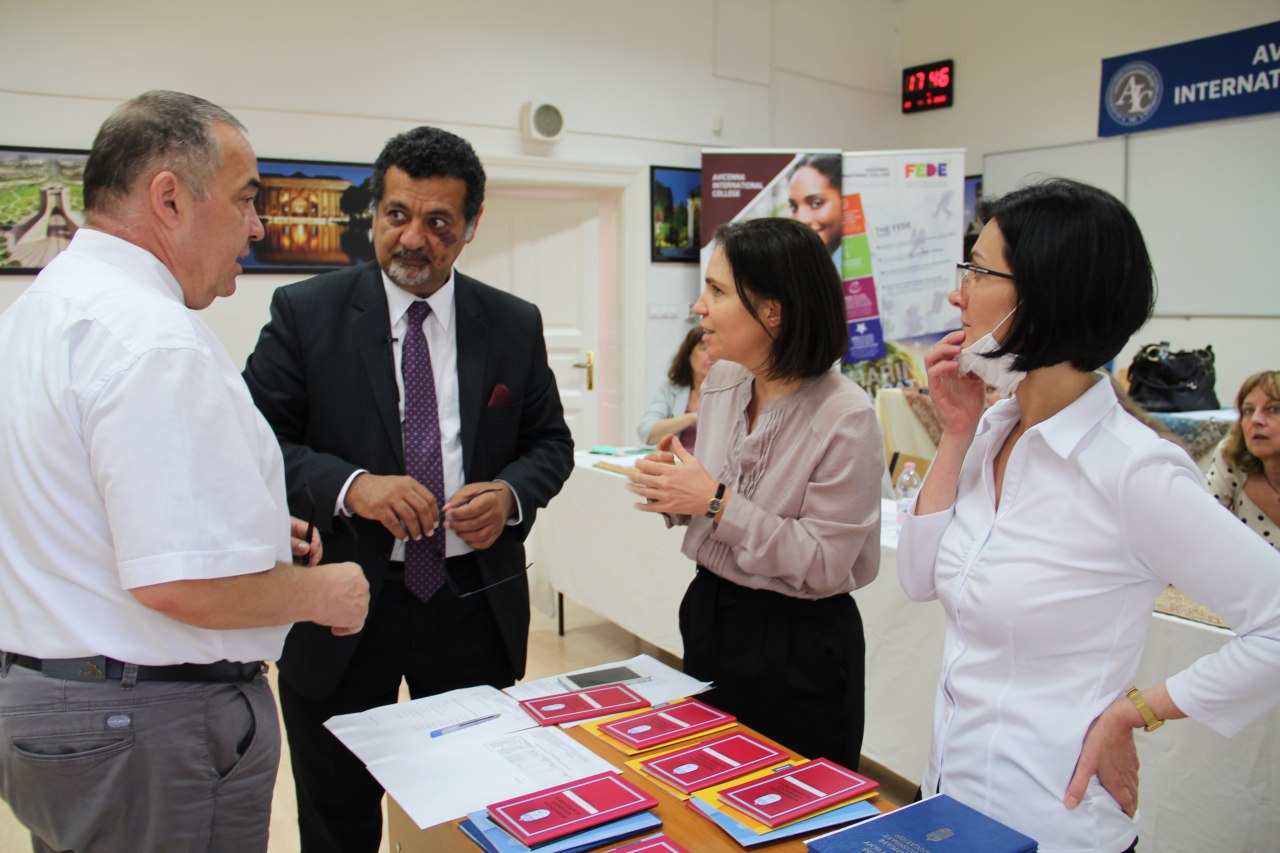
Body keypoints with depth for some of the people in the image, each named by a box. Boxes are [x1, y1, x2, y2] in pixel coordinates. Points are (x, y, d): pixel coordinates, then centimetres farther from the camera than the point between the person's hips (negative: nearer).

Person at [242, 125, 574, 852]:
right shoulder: (305, 312, -4)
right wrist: (350, 485, -23)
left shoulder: (515, 324, 2)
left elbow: (551, 440, 8)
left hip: (474, 602, 2)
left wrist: (511, 493, -13)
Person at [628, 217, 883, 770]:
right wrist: (675, 489, -10)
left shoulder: (845, 417, -22)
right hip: (708, 616, 7)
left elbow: (823, 564, -21)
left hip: (796, 647, -6)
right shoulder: (723, 381, -2)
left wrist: (715, 501, -24)